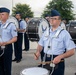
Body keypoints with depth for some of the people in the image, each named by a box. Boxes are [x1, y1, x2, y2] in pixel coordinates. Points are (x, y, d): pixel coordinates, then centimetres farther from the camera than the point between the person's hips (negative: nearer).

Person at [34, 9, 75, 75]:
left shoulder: (64, 33, -9)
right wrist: (38, 52, -5)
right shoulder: (46, 32, 7)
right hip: (46, 61, 5)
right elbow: (40, 44, 16)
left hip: (57, 62, -5)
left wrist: (60, 57, -25)